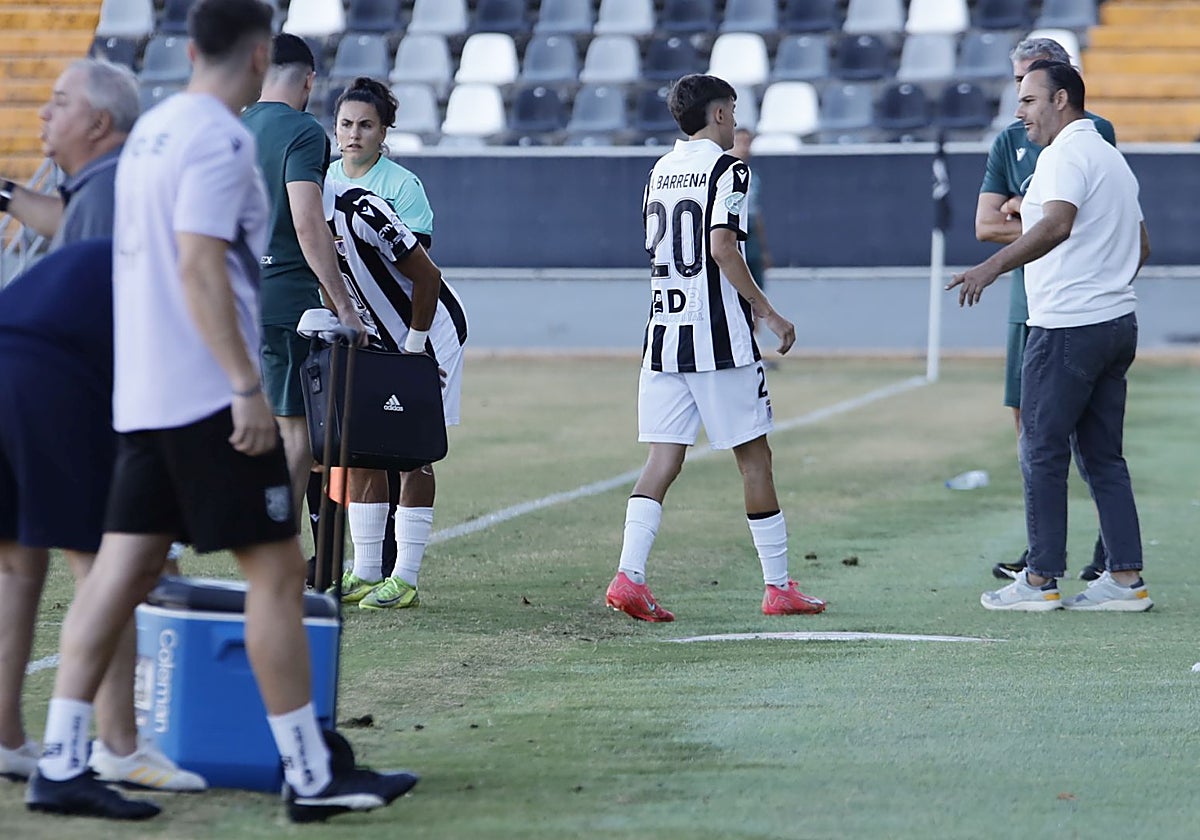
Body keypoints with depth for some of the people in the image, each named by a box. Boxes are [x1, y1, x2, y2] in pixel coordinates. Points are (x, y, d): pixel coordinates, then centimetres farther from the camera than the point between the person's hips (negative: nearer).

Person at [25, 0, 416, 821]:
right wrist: (248, 386, -22)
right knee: (276, 568, -3)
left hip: (143, 396, 9)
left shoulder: (150, 131, 15)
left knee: (124, 570, 7)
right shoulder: (219, 139, -12)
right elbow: (201, 265, -20)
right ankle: (312, 774, 0)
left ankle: (61, 764, 3)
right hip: (208, 393, -9)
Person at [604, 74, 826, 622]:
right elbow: (722, 246, -18)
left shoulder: (661, 171, 15)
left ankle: (629, 576, -13)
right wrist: (766, 311, -12)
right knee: (754, 455, 3)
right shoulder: (727, 169, -7)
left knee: (664, 458, 3)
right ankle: (778, 586, 8)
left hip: (663, 331, 6)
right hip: (718, 337, -6)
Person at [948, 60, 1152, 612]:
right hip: (1118, 320, 9)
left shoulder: (1065, 154, -11)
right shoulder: (1112, 158, 19)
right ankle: (1126, 578, 7)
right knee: (1103, 456, 10)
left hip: (1066, 328, -9)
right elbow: (1140, 247, 25)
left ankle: (1041, 581, 1)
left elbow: (1058, 223, -30)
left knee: (1042, 452, -2)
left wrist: (993, 266, -37)